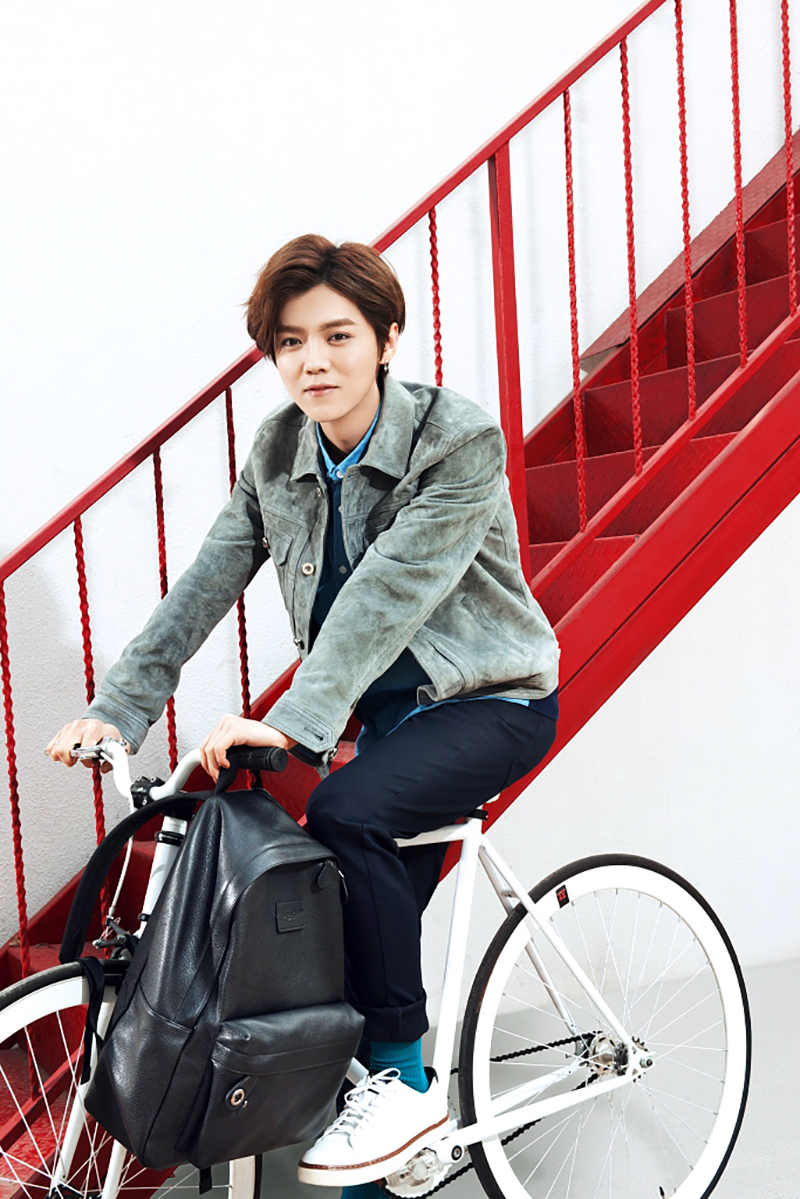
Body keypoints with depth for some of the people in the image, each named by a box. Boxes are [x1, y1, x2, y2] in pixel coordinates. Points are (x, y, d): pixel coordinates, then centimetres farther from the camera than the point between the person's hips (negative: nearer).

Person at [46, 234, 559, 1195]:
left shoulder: (460, 439, -20)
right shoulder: (279, 451, -2)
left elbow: (389, 591, -31)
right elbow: (204, 586, -3)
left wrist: (293, 720, -39)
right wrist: (116, 709, -11)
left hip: (492, 700, -6)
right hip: (390, 709, 6)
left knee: (345, 814, -30)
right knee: (366, 924, 4)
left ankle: (405, 1078, -13)